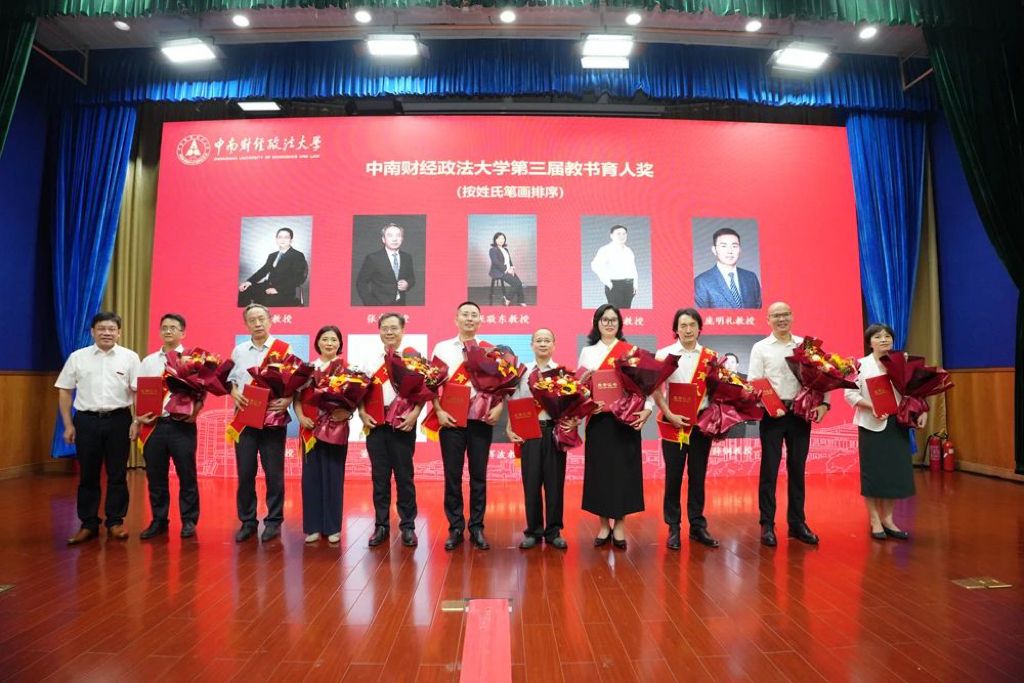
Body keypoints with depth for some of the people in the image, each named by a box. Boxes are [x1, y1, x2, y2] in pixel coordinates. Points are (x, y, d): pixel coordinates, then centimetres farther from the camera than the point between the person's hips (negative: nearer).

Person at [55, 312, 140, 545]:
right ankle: (88, 524, 17)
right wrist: (68, 425, 4)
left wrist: (137, 422, -7)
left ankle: (115, 522, 17)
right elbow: (65, 392, 8)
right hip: (86, 420, 1)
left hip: (118, 420, -1)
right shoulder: (77, 357, 5)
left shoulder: (130, 357, 1)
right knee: (88, 475, 7)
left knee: (117, 474, 6)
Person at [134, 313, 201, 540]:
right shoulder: (148, 361, 13)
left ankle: (189, 521, 13)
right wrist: (138, 416, -3)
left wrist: (194, 412, -18)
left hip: (182, 424, -4)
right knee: (155, 476, 9)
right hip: (153, 424, 4)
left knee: (186, 475, 3)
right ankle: (158, 521, 22)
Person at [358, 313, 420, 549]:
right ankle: (381, 525, 19)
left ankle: (408, 526, 14)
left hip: (403, 423, -3)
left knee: (404, 475, 4)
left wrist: (415, 413, -16)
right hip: (375, 423, 3)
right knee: (379, 475, 9)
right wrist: (362, 413, -3)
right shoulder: (369, 359, 11)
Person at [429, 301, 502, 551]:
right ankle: (455, 528, 16)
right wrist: (439, 411, -8)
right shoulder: (442, 348, 7)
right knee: (452, 475, 4)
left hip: (482, 419, 0)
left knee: (479, 475, 7)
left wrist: (498, 408, -11)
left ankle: (477, 528, 18)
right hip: (451, 418, 0)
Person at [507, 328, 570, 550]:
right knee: (531, 481, 5)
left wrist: (571, 424, -16)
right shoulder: (523, 372, 6)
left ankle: (553, 531, 19)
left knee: (554, 481, 6)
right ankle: (533, 531, 19)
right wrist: (510, 428, -2)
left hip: (554, 429, 0)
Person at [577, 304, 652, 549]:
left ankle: (619, 525, 12)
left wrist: (647, 409, -13)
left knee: (623, 469, 1)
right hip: (597, 418, 2)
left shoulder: (631, 351, 4)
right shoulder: (587, 352, 11)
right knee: (599, 469, 4)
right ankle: (604, 524, 15)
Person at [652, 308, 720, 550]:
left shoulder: (710, 357, 6)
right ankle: (673, 528, 14)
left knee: (698, 476, 9)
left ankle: (697, 526, 20)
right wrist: (670, 415, -12)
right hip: (673, 424, -2)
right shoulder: (663, 355, -1)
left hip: (701, 423, 2)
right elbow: (656, 390, -3)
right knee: (673, 477, 4)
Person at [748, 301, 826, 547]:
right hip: (772, 413, -3)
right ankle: (767, 525, 10)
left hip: (800, 412, 3)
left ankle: (797, 523, 20)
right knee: (769, 469, 1)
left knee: (797, 469, 10)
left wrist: (823, 403, -6)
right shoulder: (760, 348, 2)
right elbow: (753, 383, -4)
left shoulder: (805, 345, 9)